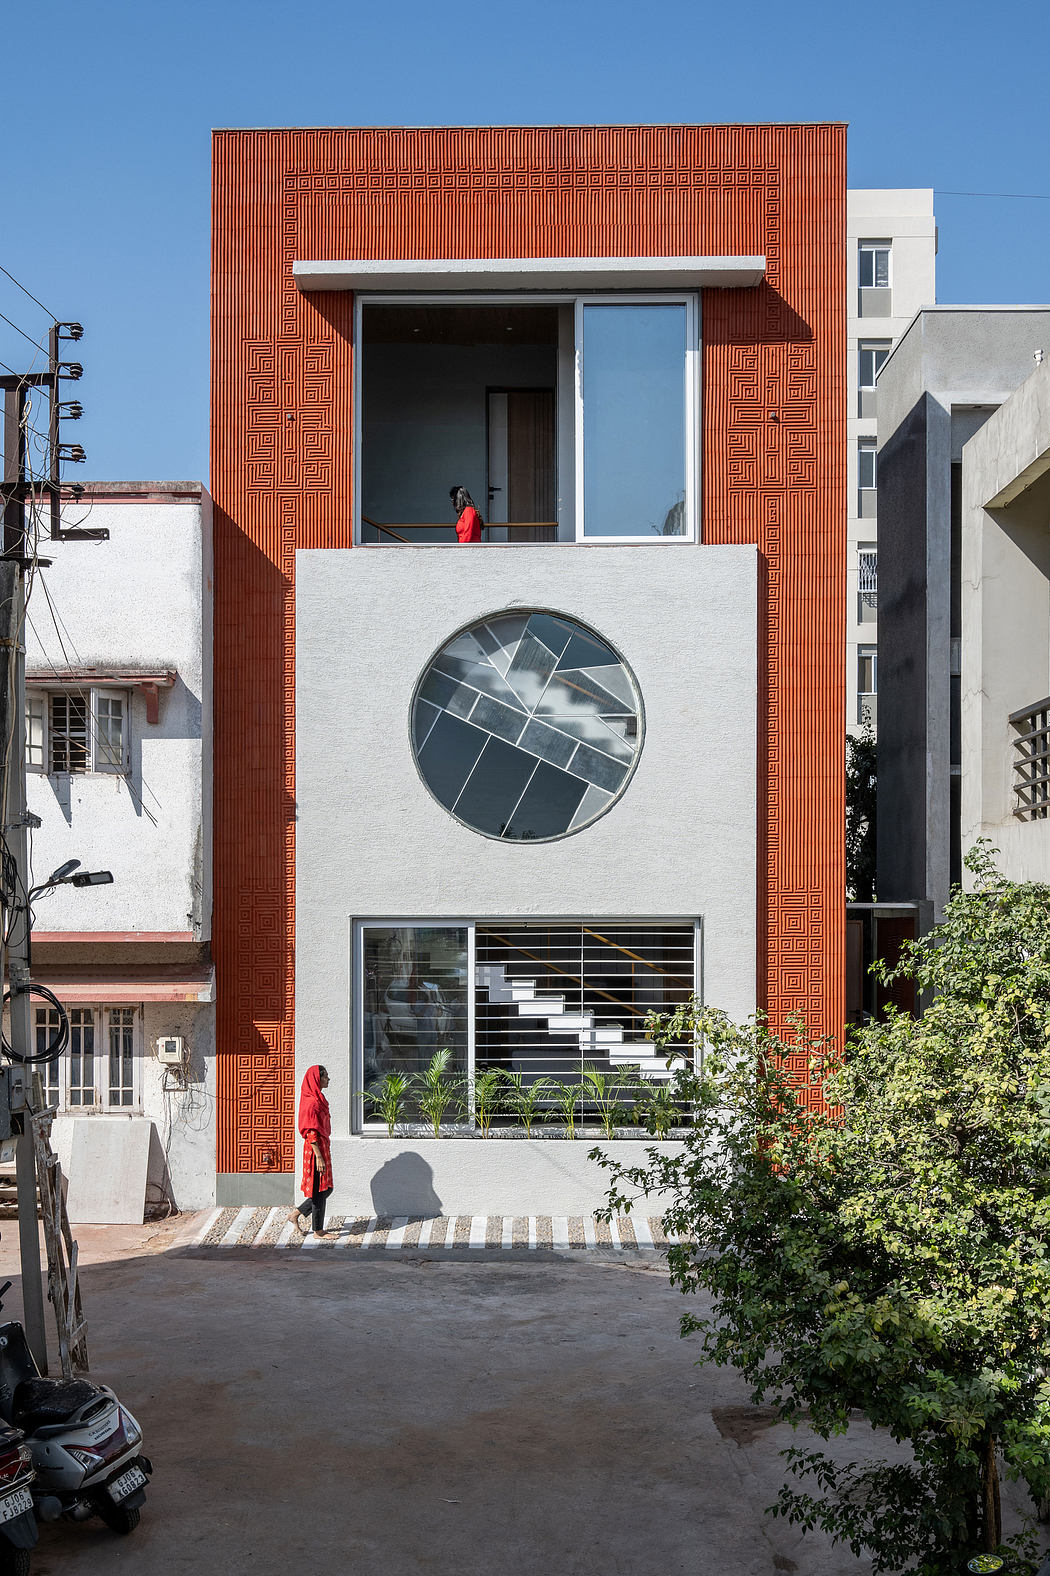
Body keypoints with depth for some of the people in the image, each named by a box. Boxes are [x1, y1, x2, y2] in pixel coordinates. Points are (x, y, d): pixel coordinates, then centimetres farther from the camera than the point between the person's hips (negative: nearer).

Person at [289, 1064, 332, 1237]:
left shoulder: (317, 1100, 13)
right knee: (320, 1190, -1)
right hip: (316, 1149, -10)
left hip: (322, 1147, 10)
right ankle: (318, 1231, 8)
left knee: (326, 1189, 14)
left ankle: (297, 1214, 22)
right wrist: (319, 1157, -22)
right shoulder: (312, 1102, -18)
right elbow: (311, 1133, -21)